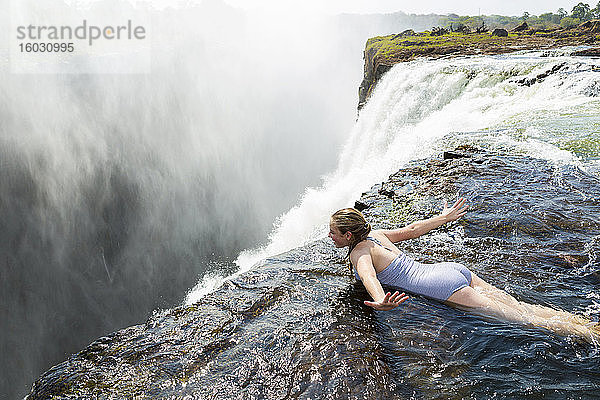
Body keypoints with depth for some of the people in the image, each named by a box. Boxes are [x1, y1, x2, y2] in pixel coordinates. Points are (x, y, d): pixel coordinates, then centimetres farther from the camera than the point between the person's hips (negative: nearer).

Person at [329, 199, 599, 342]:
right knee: (521, 306, 7)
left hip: (443, 287, -8)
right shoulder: (373, 234, 15)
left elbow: (368, 276, -33)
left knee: (524, 319, -4)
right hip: (452, 270, 8)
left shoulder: (359, 252, -9)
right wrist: (445, 218, 35)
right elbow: (412, 229, 23)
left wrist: (379, 302, -54)